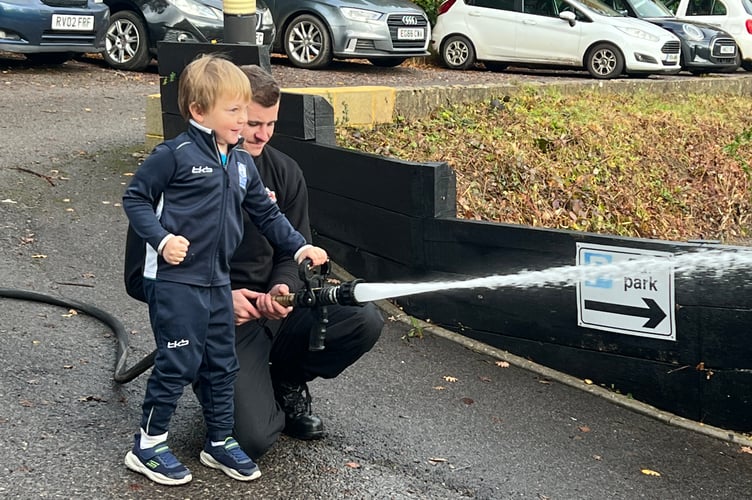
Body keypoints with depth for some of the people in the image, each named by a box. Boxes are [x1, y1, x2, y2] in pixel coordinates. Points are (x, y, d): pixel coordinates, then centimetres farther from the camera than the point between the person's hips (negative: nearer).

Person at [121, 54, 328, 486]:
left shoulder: (243, 163, 10)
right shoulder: (175, 154, -11)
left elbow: (266, 213, 19)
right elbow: (135, 198, -7)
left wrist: (299, 246, 13)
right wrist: (162, 239, -19)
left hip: (218, 282, 7)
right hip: (175, 278, -7)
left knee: (222, 363, 14)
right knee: (179, 362, -3)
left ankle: (221, 441, 29)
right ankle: (148, 446, 14)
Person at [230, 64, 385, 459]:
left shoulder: (284, 172, 5)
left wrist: (282, 288, -15)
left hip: (276, 308, 5)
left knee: (365, 320, -20)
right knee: (253, 439, -21)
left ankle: (286, 382, 8)